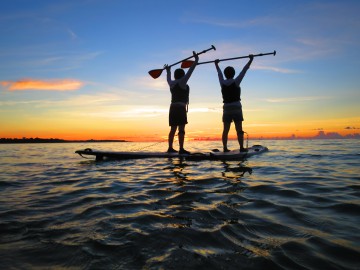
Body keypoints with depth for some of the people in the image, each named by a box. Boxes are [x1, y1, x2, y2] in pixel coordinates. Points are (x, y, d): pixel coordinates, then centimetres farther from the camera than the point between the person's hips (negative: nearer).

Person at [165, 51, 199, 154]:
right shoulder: (182, 82, -4)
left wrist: (168, 70, 54)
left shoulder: (171, 83, 15)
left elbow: (168, 78, 36)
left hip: (173, 107, 8)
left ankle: (170, 148, 14)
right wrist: (196, 60, -2)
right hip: (180, 108, -8)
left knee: (173, 129, 11)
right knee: (181, 129, -10)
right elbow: (190, 71, -7)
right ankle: (181, 149, -13)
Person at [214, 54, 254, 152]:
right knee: (239, 129, -1)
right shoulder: (236, 82, -5)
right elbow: (244, 70, 1)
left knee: (225, 130, 5)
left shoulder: (222, 83, 4)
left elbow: (219, 73, 21)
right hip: (236, 107, -3)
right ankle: (242, 147, -2)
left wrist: (216, 64, 38)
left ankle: (225, 148, 6)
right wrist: (251, 60, 10)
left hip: (226, 108, 4)